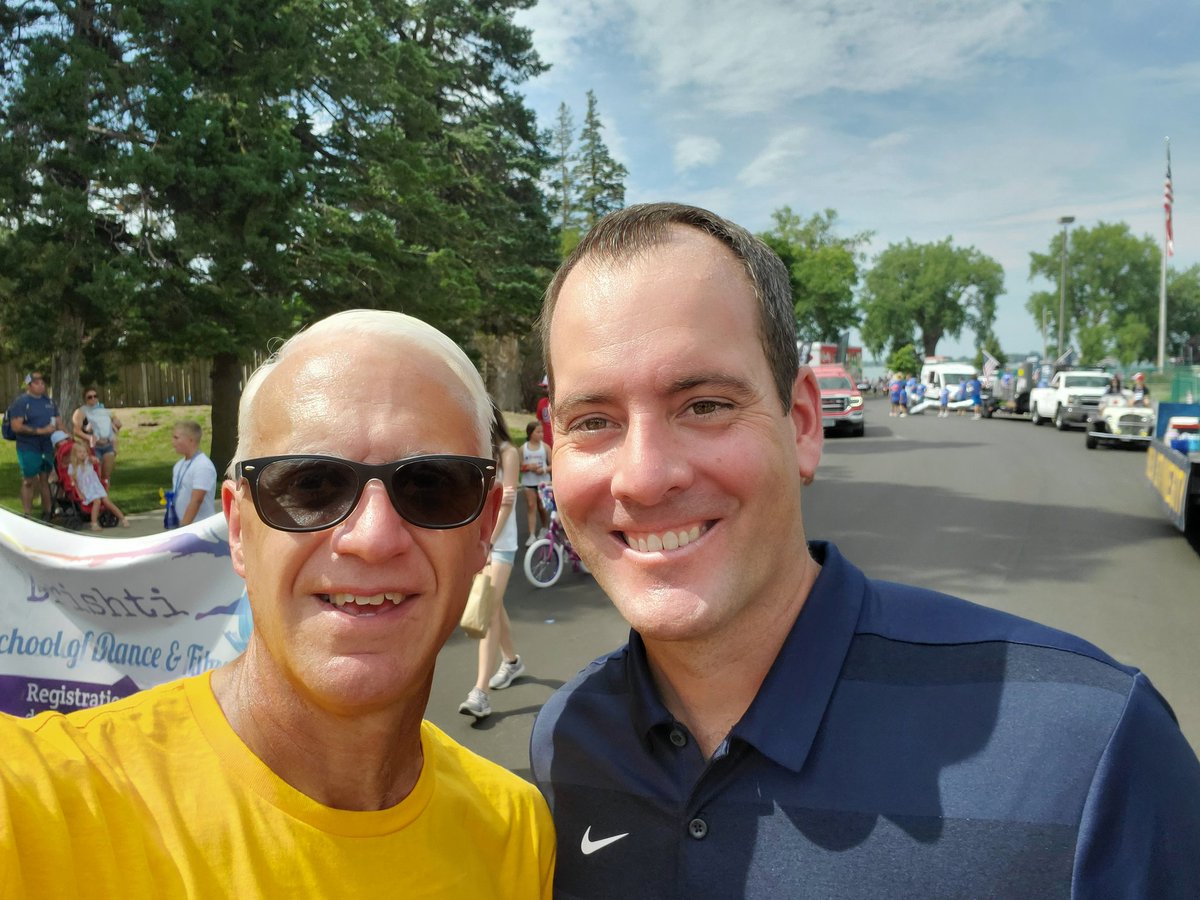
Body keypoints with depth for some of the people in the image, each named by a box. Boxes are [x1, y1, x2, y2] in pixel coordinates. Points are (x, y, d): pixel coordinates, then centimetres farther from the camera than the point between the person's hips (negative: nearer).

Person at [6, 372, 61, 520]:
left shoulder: (49, 401, 12)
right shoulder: (20, 402, -8)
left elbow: (58, 423, 18)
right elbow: (16, 427, -17)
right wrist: (40, 431, -20)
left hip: (48, 447, 5)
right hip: (29, 449, -5)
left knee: (46, 480, 12)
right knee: (28, 481, 1)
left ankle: (47, 513, 20)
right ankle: (28, 516, 7)